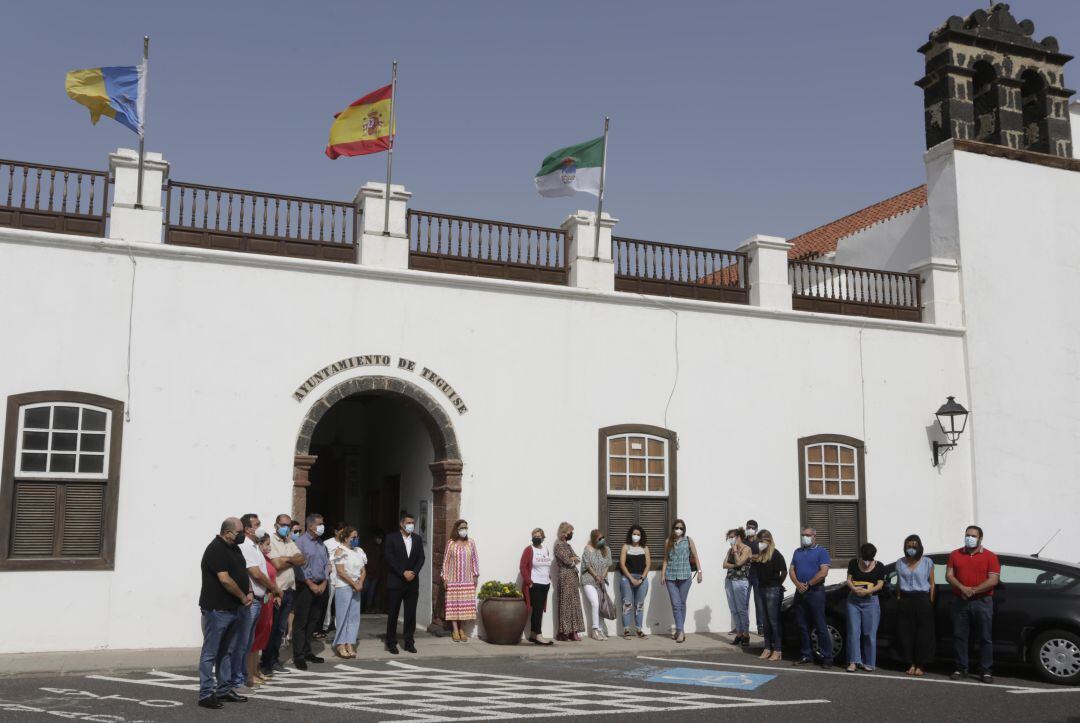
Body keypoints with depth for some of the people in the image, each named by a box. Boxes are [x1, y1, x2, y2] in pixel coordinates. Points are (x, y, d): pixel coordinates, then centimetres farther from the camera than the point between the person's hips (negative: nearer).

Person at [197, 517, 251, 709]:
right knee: (210, 652, -3)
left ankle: (224, 690, 25)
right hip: (217, 609, -10)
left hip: (232, 609, 10)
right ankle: (205, 694, 1)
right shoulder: (216, 549, -16)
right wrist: (243, 597, -12)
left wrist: (250, 592, 1)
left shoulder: (234, 548, 13)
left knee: (226, 651, 16)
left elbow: (243, 572, 19)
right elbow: (225, 579, -23)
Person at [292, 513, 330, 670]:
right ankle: (298, 656, 1)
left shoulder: (321, 544, 13)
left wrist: (324, 583, 1)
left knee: (313, 621, 11)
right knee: (301, 622, -2)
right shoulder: (301, 542, -8)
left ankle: (307, 652, 20)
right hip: (306, 586, -6)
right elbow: (299, 567, -12)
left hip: (320, 587, 7)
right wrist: (311, 585, -13)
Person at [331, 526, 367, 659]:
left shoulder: (359, 551, 13)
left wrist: (360, 583, -5)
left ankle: (349, 644, 8)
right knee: (342, 615, -3)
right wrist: (354, 584, -12)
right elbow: (341, 571, -12)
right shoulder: (340, 550, -5)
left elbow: (363, 570, 13)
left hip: (357, 587, 6)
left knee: (354, 616, 4)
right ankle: (340, 645, 3)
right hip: (343, 587, -6)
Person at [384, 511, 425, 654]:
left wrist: (413, 572, -9)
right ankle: (391, 643, 9)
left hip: (412, 582, 4)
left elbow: (421, 558, 7)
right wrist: (403, 572, -15)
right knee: (393, 614, 2)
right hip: (395, 582, -4)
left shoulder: (417, 540, 11)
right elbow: (389, 558, -10)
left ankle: (409, 642, 12)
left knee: (411, 613, 5)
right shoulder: (392, 539, -2)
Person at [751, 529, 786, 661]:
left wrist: (778, 584, -3)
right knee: (765, 621, 10)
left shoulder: (775, 554, -11)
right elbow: (754, 570, 15)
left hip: (773, 590, -7)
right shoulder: (759, 555, 9)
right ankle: (767, 648, 17)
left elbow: (784, 571, -13)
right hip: (762, 589, 7)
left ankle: (777, 650, 1)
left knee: (774, 620, -4)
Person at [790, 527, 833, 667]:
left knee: (820, 626, -6)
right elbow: (791, 570, 10)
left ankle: (827, 657, -2)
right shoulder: (797, 552, 17)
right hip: (800, 592, 6)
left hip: (815, 592, -6)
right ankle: (806, 655, 15)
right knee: (802, 626, 8)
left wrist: (808, 585, -12)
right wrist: (798, 584, -8)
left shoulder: (821, 552, -1)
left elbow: (824, 572, -12)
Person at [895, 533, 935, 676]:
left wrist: (931, 602, -4)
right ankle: (911, 664, 9)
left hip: (922, 600, -2)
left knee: (923, 634, -3)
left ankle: (920, 665, 5)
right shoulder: (900, 563, 10)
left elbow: (931, 583, 3)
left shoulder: (927, 562, 3)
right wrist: (899, 599, 6)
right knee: (906, 633, 0)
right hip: (905, 601, 2)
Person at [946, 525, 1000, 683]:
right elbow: (949, 575, 4)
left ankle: (986, 671, 5)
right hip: (960, 601, 3)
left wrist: (973, 591, -14)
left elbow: (993, 580, -6)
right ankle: (961, 669, 10)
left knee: (985, 638, -1)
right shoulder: (955, 555, 11)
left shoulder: (990, 557, 2)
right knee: (959, 636, 3)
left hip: (982, 602, -2)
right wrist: (962, 588, -13)